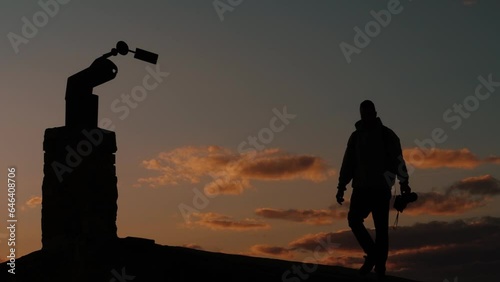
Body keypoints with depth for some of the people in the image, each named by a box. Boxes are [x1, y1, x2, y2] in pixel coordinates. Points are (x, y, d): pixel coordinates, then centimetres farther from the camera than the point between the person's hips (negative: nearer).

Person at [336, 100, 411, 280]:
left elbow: (398, 160, -6)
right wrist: (341, 186, 8)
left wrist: (403, 182, -18)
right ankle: (372, 253, 0)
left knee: (381, 228, -4)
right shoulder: (356, 136, 13)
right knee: (353, 219, -14)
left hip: (381, 189, -3)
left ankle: (380, 266, 0)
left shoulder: (386, 135, 1)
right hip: (361, 188, 3)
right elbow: (348, 164, 15)